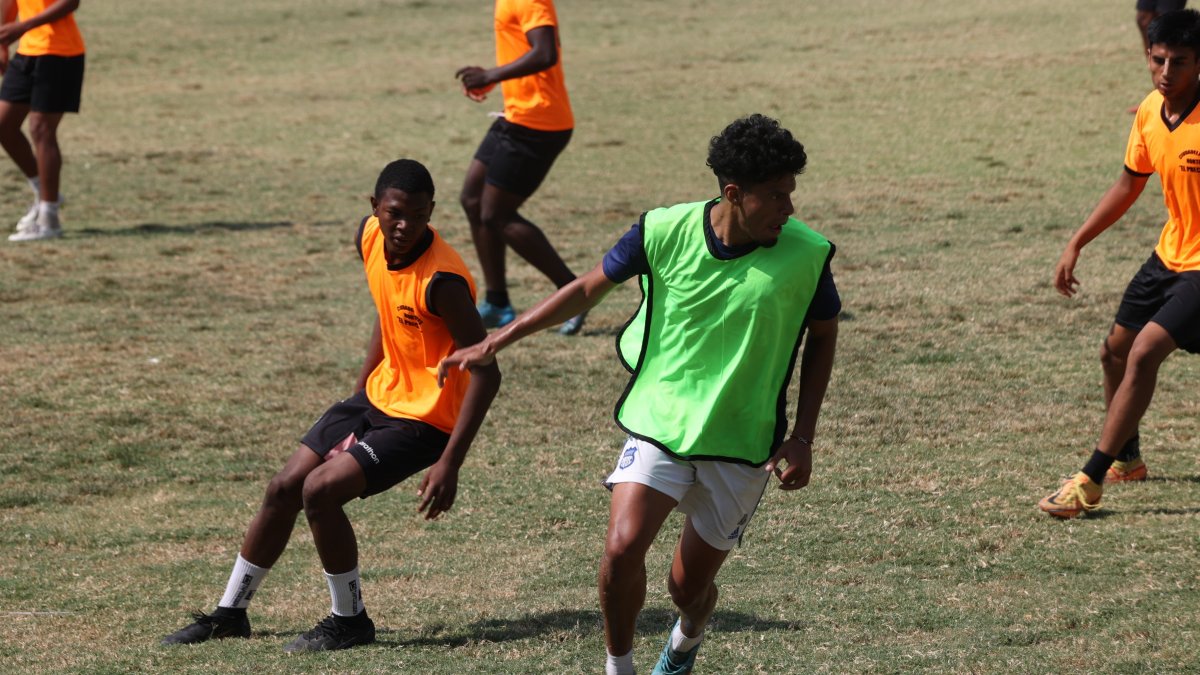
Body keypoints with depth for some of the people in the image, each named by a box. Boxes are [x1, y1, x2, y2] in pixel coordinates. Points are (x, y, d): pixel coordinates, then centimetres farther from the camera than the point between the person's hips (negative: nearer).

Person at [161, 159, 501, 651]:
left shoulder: (442, 281, -28)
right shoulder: (370, 238, -6)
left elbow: (486, 373, -27)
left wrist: (449, 464, -30)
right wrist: (363, 384, 17)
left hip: (423, 421, -8)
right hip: (379, 395, 8)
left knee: (321, 490, -22)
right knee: (284, 489, 10)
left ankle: (350, 621, -2)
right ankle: (230, 614, 27)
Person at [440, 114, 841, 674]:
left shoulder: (806, 255, -13)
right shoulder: (666, 231, -13)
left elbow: (823, 336, 5)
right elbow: (588, 289, 2)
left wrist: (802, 438, -1)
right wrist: (492, 345, 3)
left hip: (742, 445, 0)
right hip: (659, 423, 0)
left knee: (689, 587, 6)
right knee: (622, 548, -22)